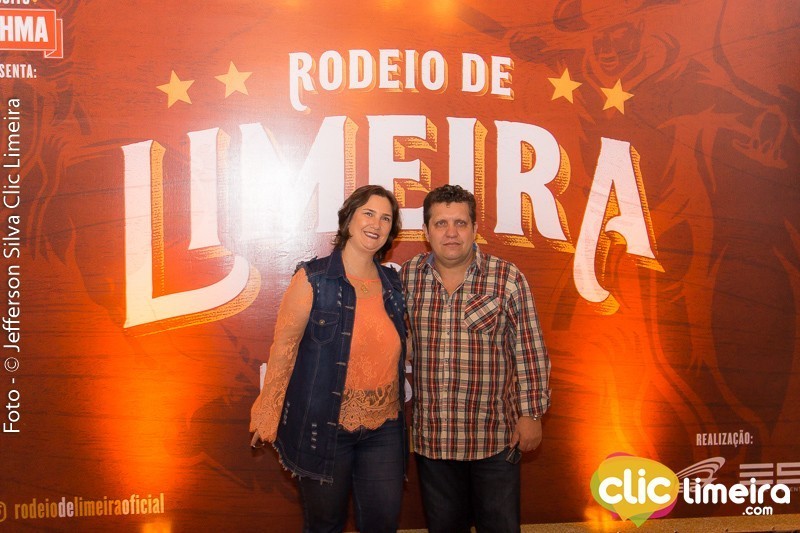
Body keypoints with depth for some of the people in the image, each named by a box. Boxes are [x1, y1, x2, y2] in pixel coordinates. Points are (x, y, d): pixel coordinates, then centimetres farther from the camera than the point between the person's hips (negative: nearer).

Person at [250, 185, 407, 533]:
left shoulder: (393, 284, 7)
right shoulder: (313, 279, -9)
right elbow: (284, 344, -9)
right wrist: (268, 413, -9)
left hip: (383, 429, 4)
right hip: (324, 427, -4)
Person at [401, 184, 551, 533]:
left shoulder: (507, 278, -9)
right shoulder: (408, 276, 0)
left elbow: (529, 351, -5)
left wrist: (531, 413, -5)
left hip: (495, 437, -2)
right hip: (431, 436, 3)